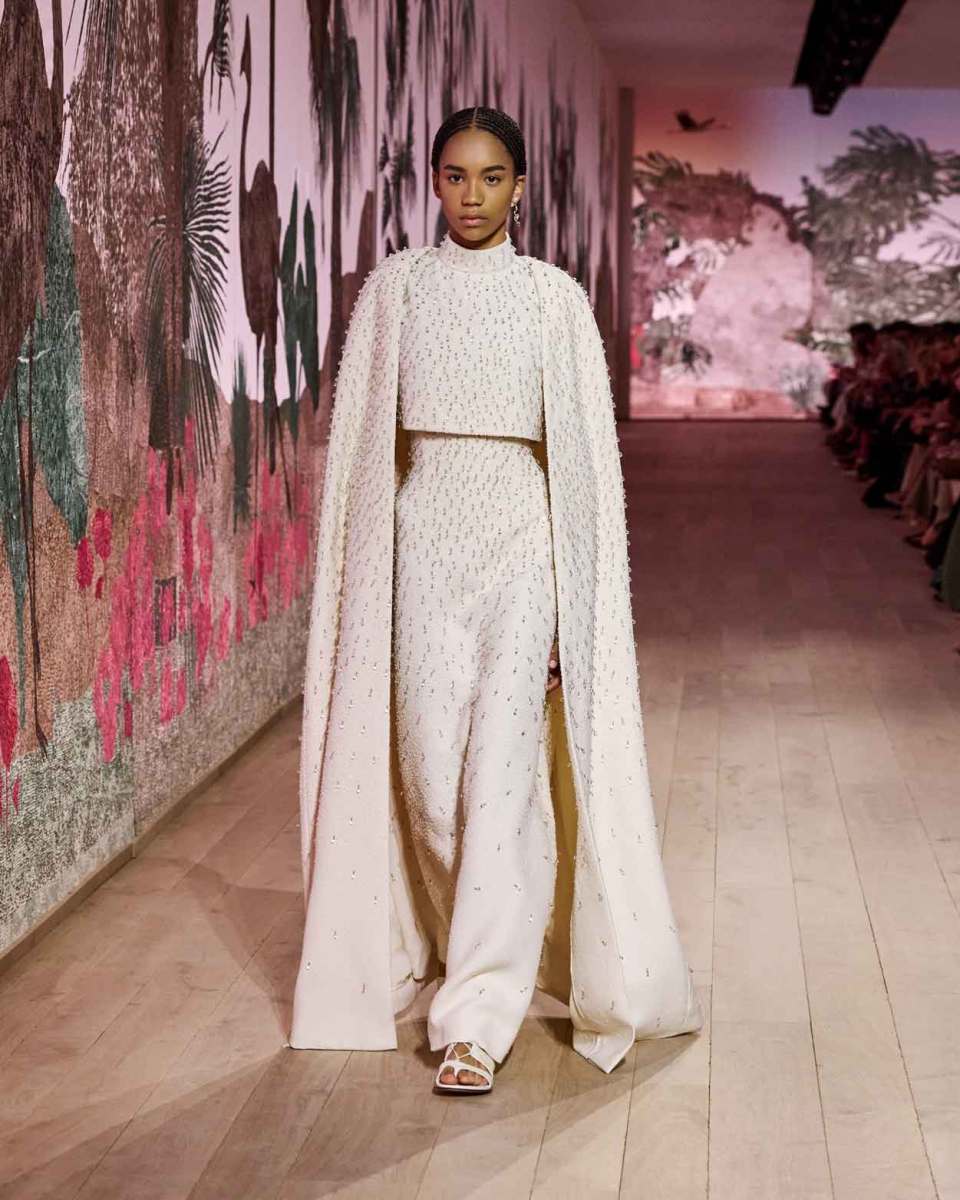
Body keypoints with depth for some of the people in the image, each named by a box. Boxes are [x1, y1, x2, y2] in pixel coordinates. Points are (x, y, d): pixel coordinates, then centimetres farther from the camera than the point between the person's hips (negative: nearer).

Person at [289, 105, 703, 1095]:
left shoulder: (555, 297, 3)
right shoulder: (397, 287, 7)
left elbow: (586, 451, 1)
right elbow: (362, 435, 9)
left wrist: (573, 600, -4)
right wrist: (363, 566, 4)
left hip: (520, 536, -2)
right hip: (424, 537, 2)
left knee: (505, 767, -8)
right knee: (427, 760, 3)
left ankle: (478, 1013, -3)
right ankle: (487, 952, 28)